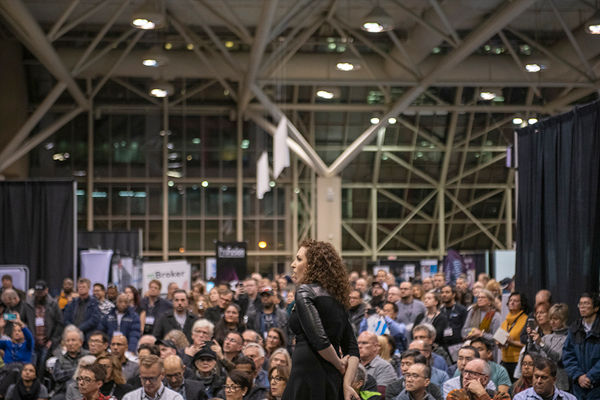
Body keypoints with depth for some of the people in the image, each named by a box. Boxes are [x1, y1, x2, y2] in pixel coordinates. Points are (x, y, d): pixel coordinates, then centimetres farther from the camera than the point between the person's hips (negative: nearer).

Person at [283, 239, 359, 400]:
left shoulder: (305, 291, -6)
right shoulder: (337, 298, 18)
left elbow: (319, 341, -17)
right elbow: (352, 349, 15)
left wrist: (340, 367, -2)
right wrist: (346, 384, 6)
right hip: (333, 380, 8)